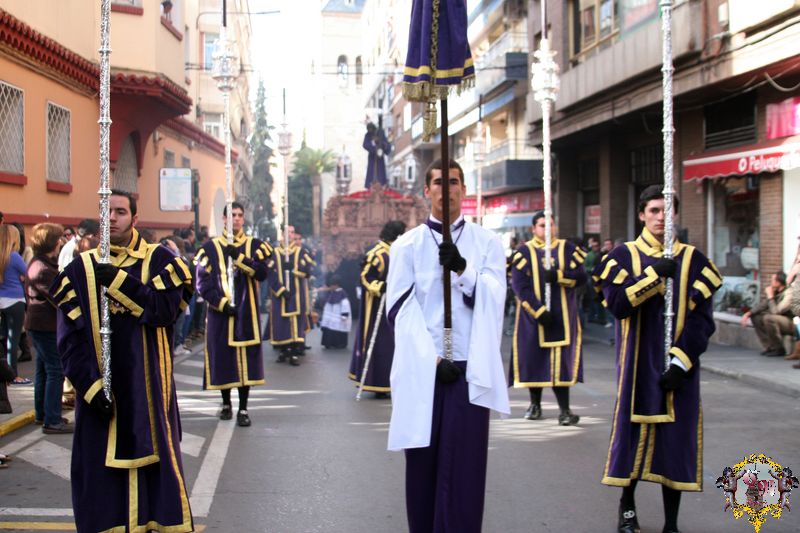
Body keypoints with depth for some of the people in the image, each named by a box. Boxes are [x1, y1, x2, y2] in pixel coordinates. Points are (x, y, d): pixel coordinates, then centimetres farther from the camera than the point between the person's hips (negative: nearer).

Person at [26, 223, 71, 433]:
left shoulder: (38, 264, 13)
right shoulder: (43, 270, -21)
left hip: (38, 323, 11)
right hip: (46, 325, -11)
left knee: (44, 369, 19)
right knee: (55, 371, -9)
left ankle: (42, 414, 29)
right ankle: (52, 421, -8)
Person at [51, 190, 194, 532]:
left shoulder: (160, 261, 3)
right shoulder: (80, 269, 5)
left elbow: (165, 309, -14)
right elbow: (70, 337, -1)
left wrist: (118, 281, -19)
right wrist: (89, 385, -11)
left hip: (147, 385, -1)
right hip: (99, 388, 1)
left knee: (156, 458, 4)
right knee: (101, 469, 3)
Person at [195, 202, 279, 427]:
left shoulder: (255, 245, 7)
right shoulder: (210, 248, 5)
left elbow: (263, 273, -8)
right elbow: (202, 282, -1)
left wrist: (238, 257, -19)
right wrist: (221, 303, -12)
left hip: (246, 313, 0)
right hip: (220, 312, 0)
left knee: (246, 358, -2)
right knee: (222, 357, 4)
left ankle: (243, 409, 3)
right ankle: (226, 404, 21)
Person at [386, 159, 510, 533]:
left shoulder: (487, 243, 9)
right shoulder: (407, 245, 6)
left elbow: (493, 302, -3)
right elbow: (401, 309, -1)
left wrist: (463, 269, -21)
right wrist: (433, 359, -10)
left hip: (469, 369, 0)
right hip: (422, 370, 0)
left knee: (463, 467, -4)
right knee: (423, 464, 6)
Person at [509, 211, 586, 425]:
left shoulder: (567, 249, 7)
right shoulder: (524, 252, 1)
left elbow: (581, 276, 0)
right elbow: (519, 285, -8)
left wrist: (558, 275, -17)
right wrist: (538, 310, -17)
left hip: (562, 317, 0)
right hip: (533, 317, 0)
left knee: (561, 361, -5)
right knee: (533, 358, 6)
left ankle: (564, 410, -5)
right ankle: (535, 404, 23)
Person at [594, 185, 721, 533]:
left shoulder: (693, 260, 5)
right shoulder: (624, 256, 3)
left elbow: (702, 318, -1)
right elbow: (617, 304, -12)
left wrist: (680, 362, -11)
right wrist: (655, 274, -19)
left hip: (678, 367, 1)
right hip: (638, 364, -1)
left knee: (676, 438, 2)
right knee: (634, 431, 5)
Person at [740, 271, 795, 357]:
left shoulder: (789, 293, -25)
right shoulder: (775, 292, 0)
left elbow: (775, 312, -31)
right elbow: (762, 305, 11)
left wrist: (770, 296, -22)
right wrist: (748, 313, -2)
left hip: (793, 324, -9)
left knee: (768, 318, -32)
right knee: (755, 317, 6)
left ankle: (779, 349, -15)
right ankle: (769, 347, 4)